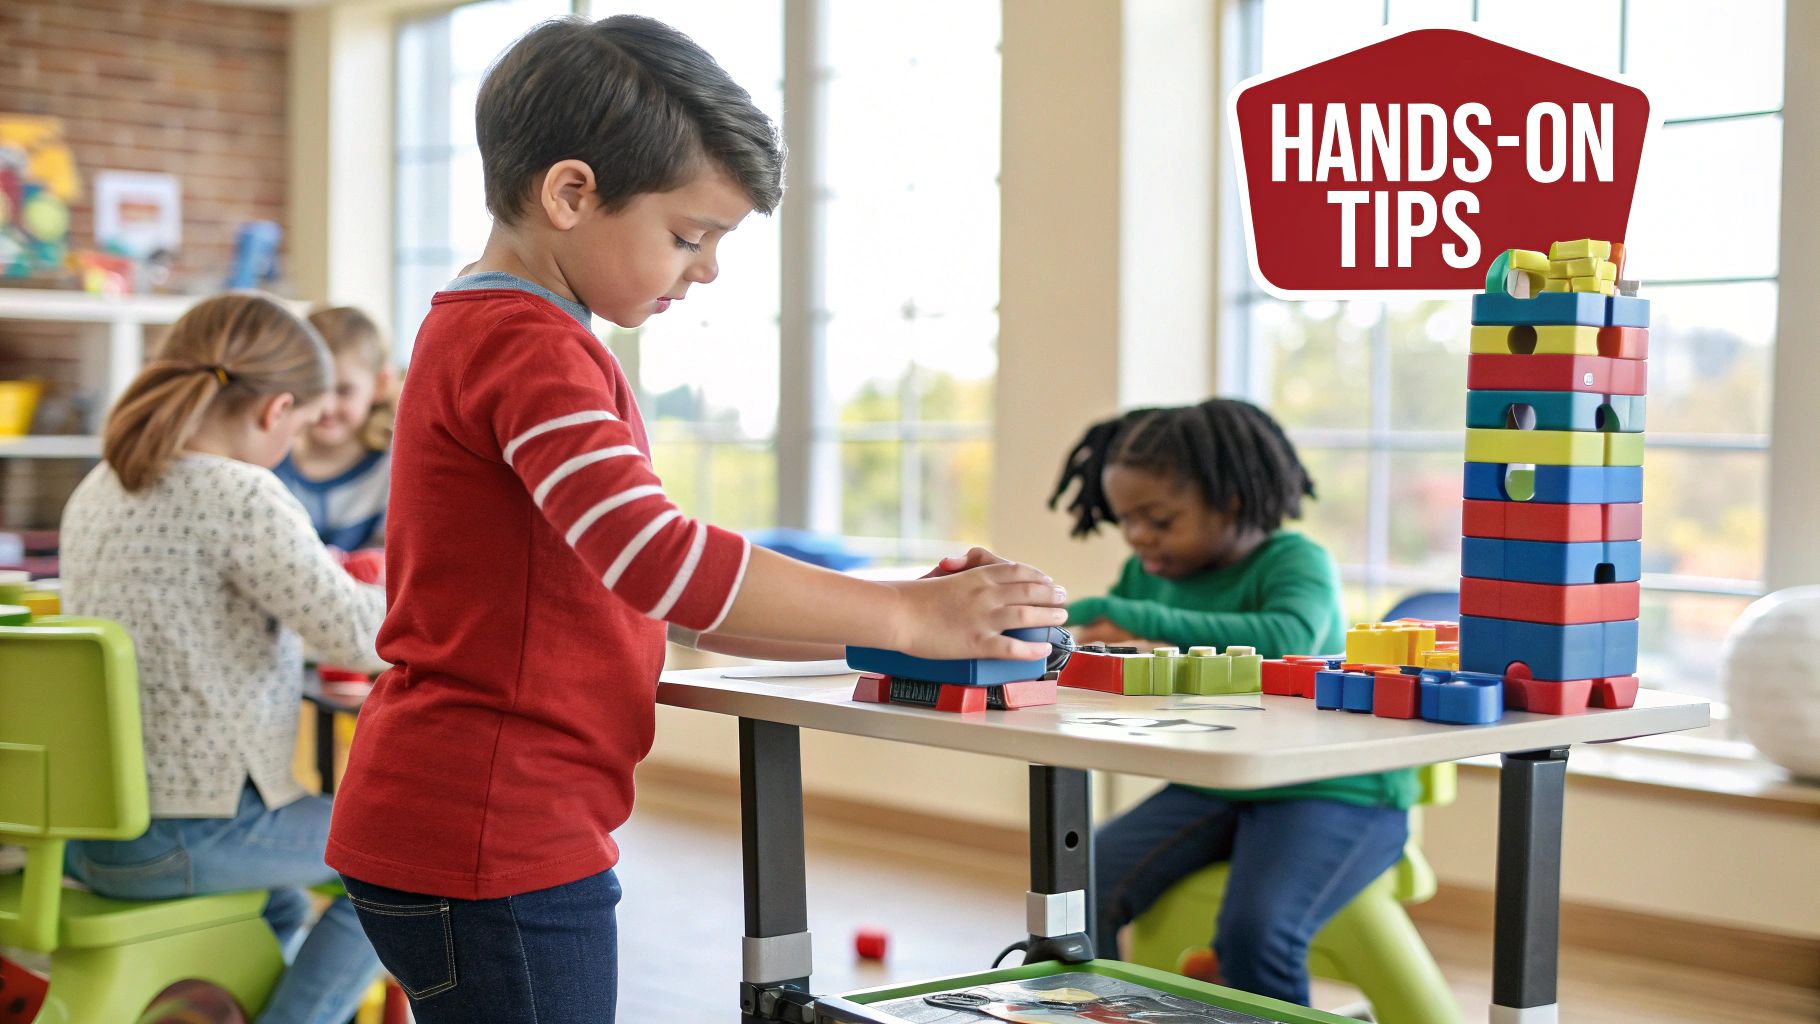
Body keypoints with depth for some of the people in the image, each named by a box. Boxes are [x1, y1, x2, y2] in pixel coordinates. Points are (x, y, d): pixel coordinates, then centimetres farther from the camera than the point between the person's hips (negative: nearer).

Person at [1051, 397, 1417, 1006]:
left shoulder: (1295, 561, -13)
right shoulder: (1147, 573, 9)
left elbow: (1289, 639, -33)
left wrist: (1138, 623, -33)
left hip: (1333, 793, -6)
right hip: (1210, 788, 6)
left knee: (1253, 931, -31)